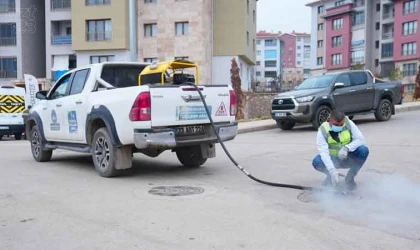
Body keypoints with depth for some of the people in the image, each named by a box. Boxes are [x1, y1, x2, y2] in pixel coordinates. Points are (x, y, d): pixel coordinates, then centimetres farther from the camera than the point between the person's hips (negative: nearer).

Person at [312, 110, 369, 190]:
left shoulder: (349, 123, -13)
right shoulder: (323, 130, -19)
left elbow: (360, 139, -14)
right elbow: (323, 151, -27)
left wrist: (346, 148, -33)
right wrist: (332, 170, -41)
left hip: (348, 158, 2)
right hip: (333, 160, -2)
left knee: (364, 150, -27)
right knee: (316, 162, -31)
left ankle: (350, 178, -6)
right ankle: (331, 175, 4)